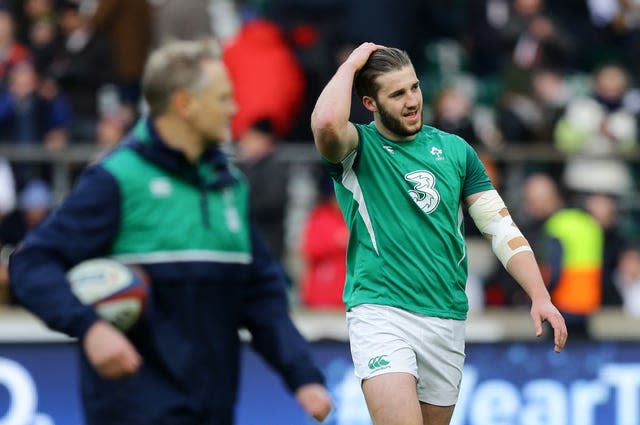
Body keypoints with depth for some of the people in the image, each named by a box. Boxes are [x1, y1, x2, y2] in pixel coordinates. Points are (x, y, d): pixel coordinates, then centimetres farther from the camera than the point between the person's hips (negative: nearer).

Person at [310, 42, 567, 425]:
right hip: (381, 311, -5)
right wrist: (351, 64, -10)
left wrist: (540, 297, -2)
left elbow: (501, 227, 9)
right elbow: (326, 124, -26)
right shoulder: (358, 147, -1)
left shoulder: (455, 149, 11)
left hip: (448, 319, 5)